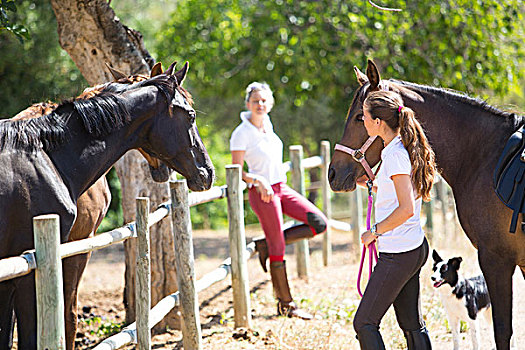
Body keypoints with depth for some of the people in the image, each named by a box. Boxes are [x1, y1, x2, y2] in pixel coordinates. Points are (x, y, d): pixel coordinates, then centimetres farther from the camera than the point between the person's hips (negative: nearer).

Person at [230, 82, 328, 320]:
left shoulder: (267, 124, 7)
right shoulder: (242, 133, -13)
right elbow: (237, 172, -13)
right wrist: (257, 180, -28)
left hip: (282, 187, 8)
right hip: (262, 193, -8)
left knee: (318, 223, -2)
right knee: (278, 249, -3)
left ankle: (266, 244, 7)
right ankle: (286, 304, 9)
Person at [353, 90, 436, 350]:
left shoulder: (394, 155, -19)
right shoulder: (405, 148, 9)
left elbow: (406, 209, -25)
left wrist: (374, 231, -14)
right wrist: (368, 182, 20)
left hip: (398, 255, -10)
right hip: (415, 248, 10)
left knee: (364, 323, -2)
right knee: (412, 325, 13)